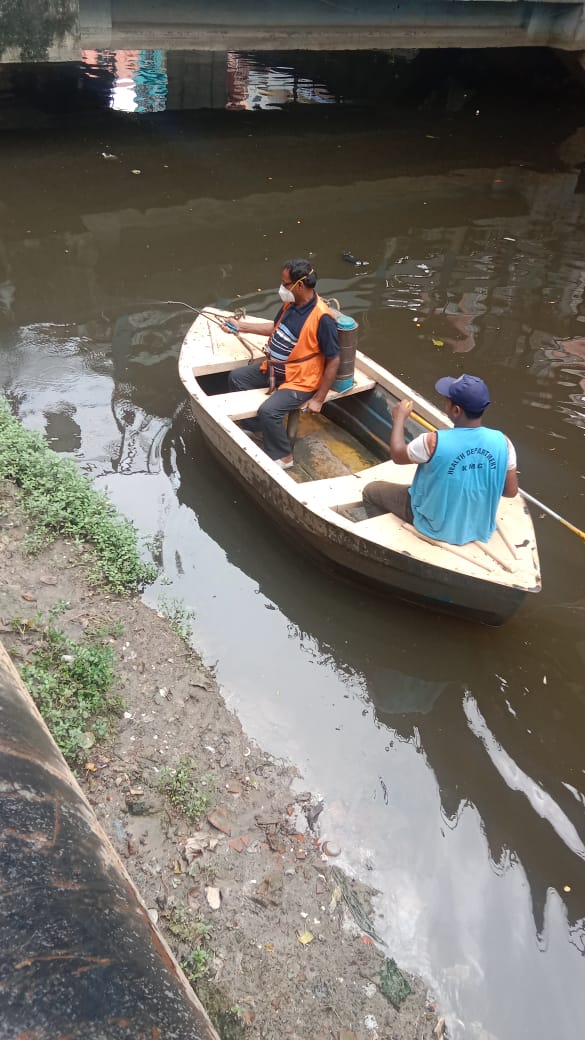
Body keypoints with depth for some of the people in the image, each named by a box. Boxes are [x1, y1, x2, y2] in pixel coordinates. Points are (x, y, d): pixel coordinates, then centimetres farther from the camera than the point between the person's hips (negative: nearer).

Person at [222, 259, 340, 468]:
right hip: (274, 368, 9)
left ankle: (282, 457, -4)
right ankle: (252, 427, 27)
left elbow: (333, 361, -22)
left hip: (299, 381, -9)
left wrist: (319, 399, -20)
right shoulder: (291, 303, -3)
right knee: (236, 378, 12)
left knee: (268, 411, -28)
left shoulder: (322, 318, -27)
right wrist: (241, 326, 16)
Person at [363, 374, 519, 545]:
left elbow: (397, 455, -10)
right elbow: (511, 491, -7)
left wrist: (399, 417, 4)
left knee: (371, 491, 15)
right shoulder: (502, 442, -20)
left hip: (436, 527, -5)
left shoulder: (433, 442, -31)